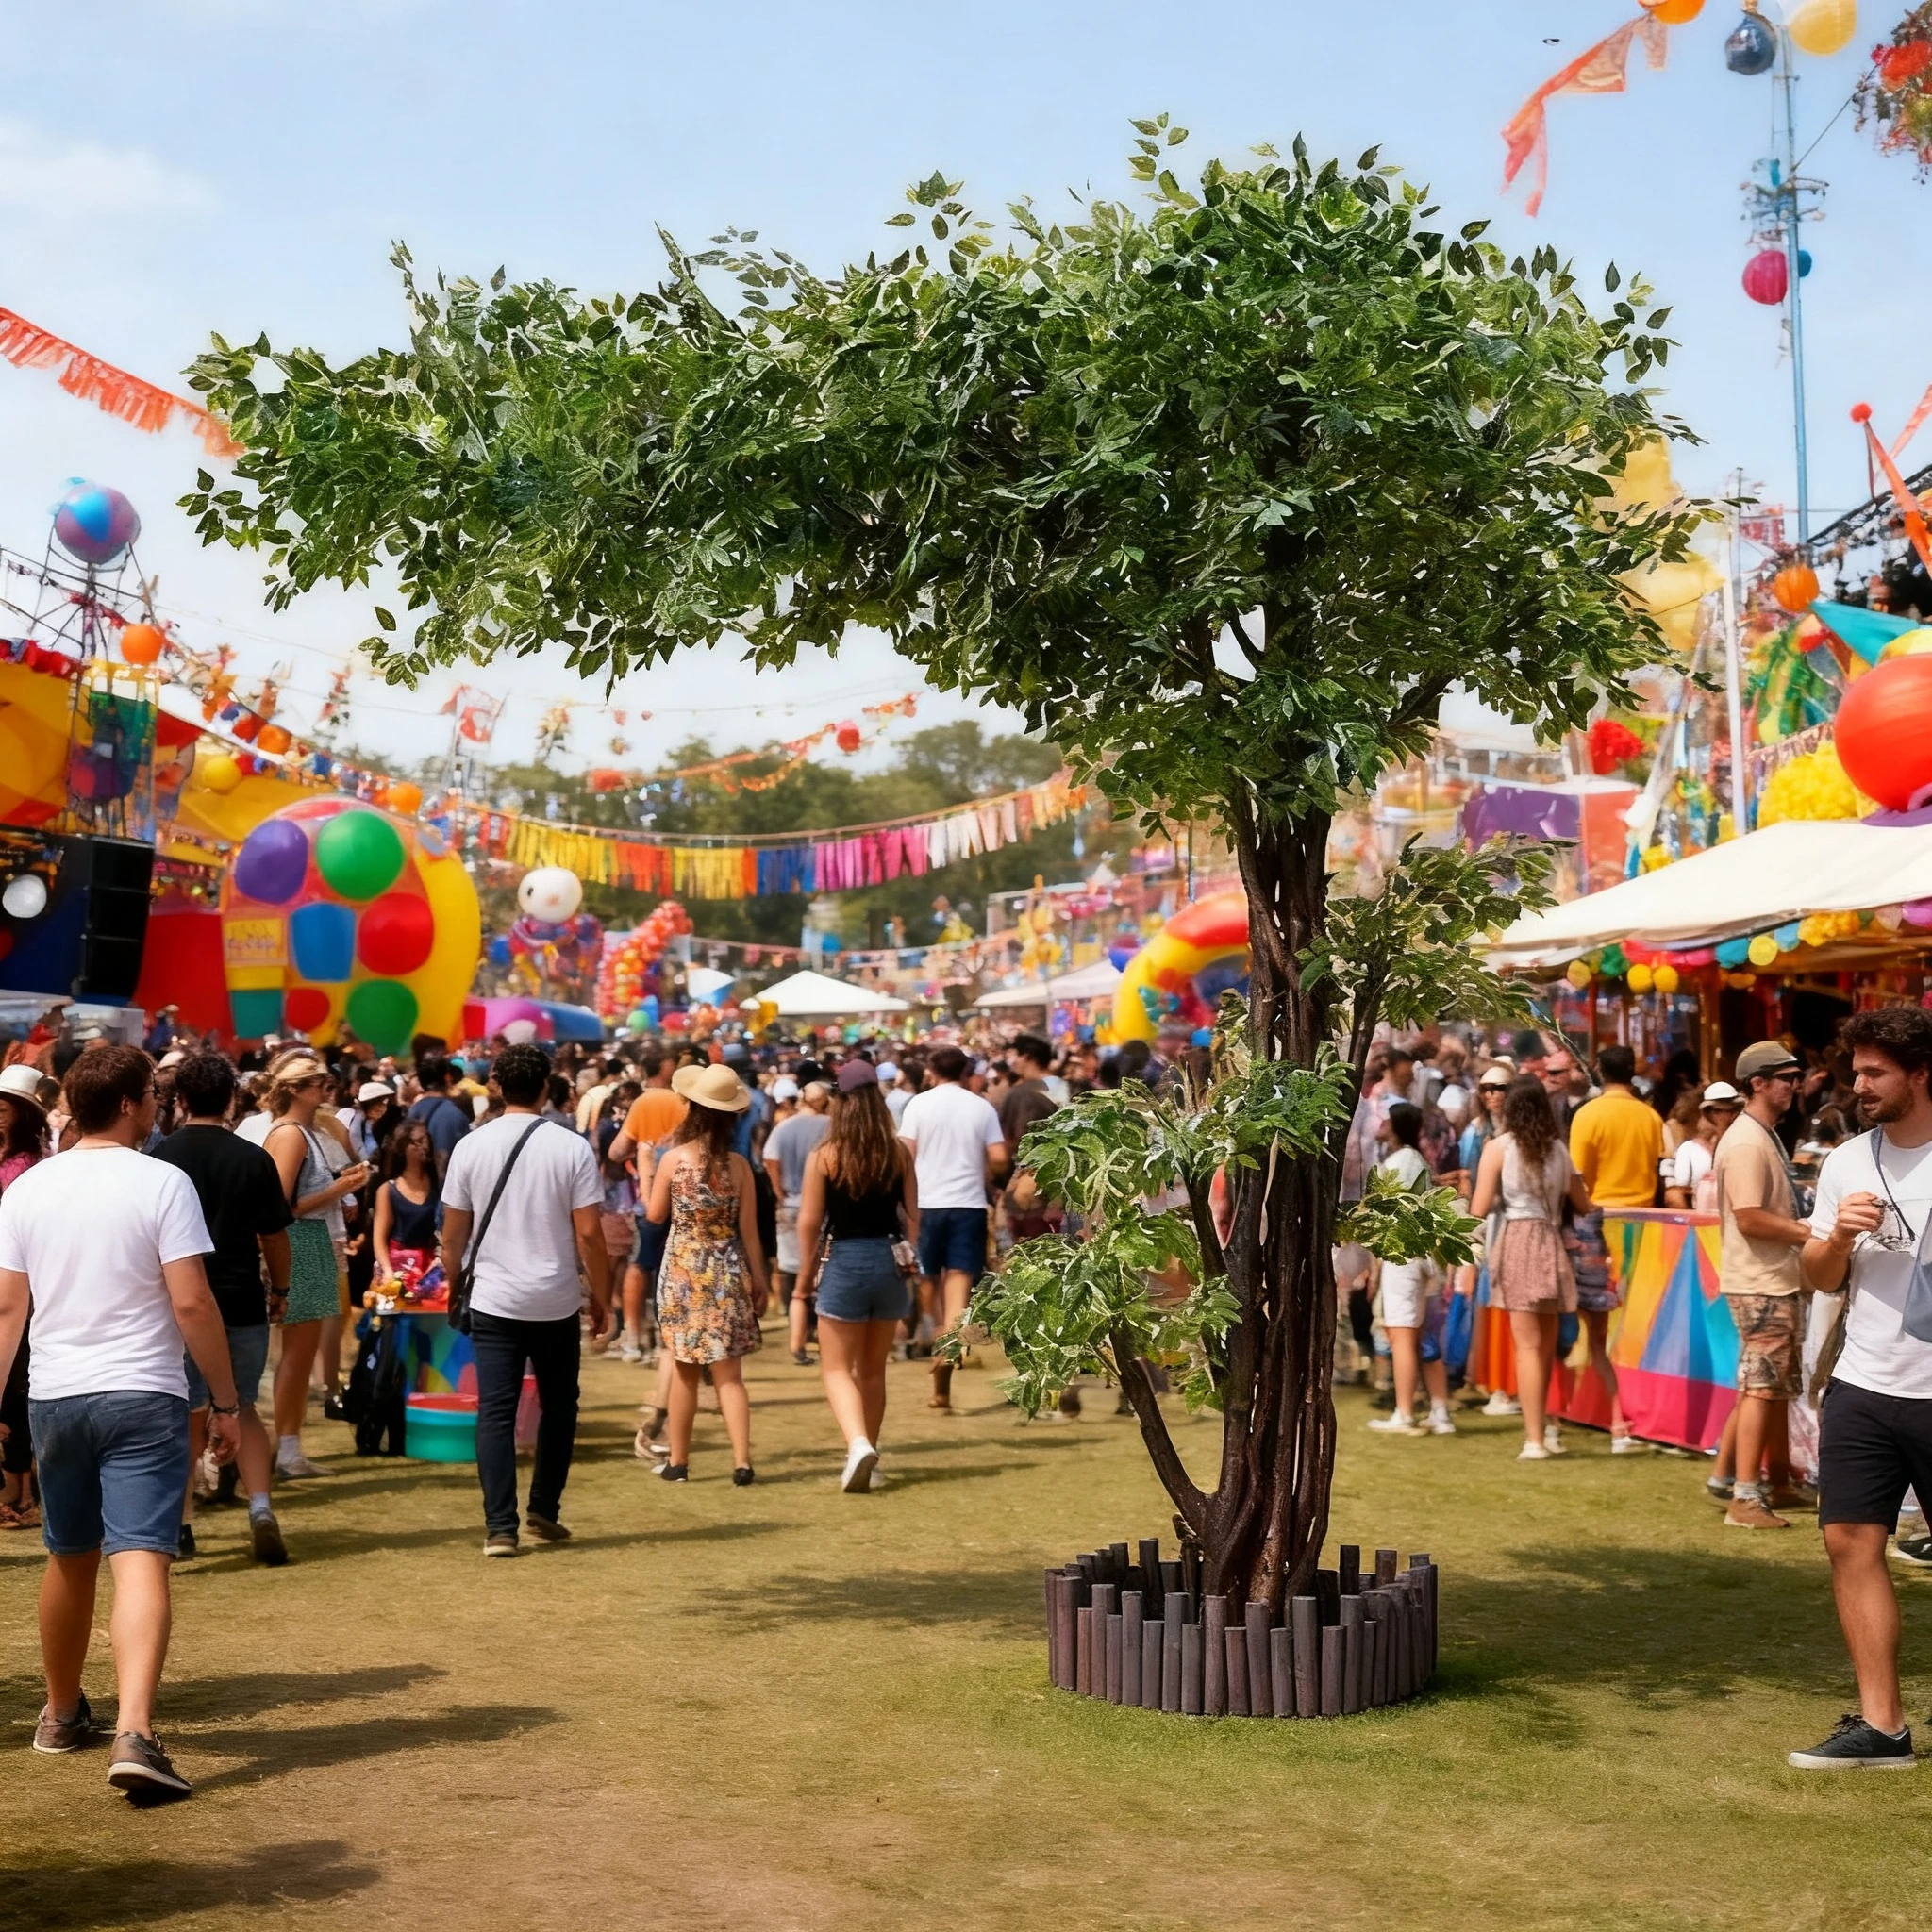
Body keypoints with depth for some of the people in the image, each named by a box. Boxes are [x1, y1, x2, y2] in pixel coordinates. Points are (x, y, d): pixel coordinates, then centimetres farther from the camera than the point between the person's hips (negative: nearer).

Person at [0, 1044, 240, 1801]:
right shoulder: (161, 1183, -9)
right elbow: (191, 1302, -13)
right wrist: (226, 1401, -5)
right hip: (143, 1396, -5)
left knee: (69, 1558, 21)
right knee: (140, 1562, -10)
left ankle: (62, 1713, 38)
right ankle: (133, 1735, -24)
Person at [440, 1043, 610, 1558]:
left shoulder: (471, 1147, -2)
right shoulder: (572, 1147, -7)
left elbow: (453, 1232, 3)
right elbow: (589, 1233, -8)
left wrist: (453, 1284, 18)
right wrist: (602, 1297, 3)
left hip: (493, 1302, 1)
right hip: (557, 1303, -1)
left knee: (496, 1413, 3)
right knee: (558, 1408, 17)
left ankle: (500, 1528, -1)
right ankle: (544, 1511, 21)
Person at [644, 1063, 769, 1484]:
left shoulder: (673, 1160, -10)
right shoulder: (738, 1165, -6)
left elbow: (655, 1215, 2)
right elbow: (748, 1230, -3)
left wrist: (652, 1177, 17)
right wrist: (758, 1280, 6)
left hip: (682, 1271, -1)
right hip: (728, 1273, 1)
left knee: (684, 1370, 11)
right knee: (728, 1373, 6)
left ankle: (678, 1461, 18)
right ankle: (741, 1461, -3)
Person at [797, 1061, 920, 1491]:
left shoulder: (823, 1156, -9)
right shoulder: (900, 1152, -1)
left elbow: (808, 1222, -7)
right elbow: (913, 1215, 3)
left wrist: (809, 1270, 6)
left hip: (843, 1262, -4)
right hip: (889, 1261, 4)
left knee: (838, 1369, 4)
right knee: (873, 1370, 17)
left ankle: (858, 1445, -19)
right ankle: (867, 1460, 24)